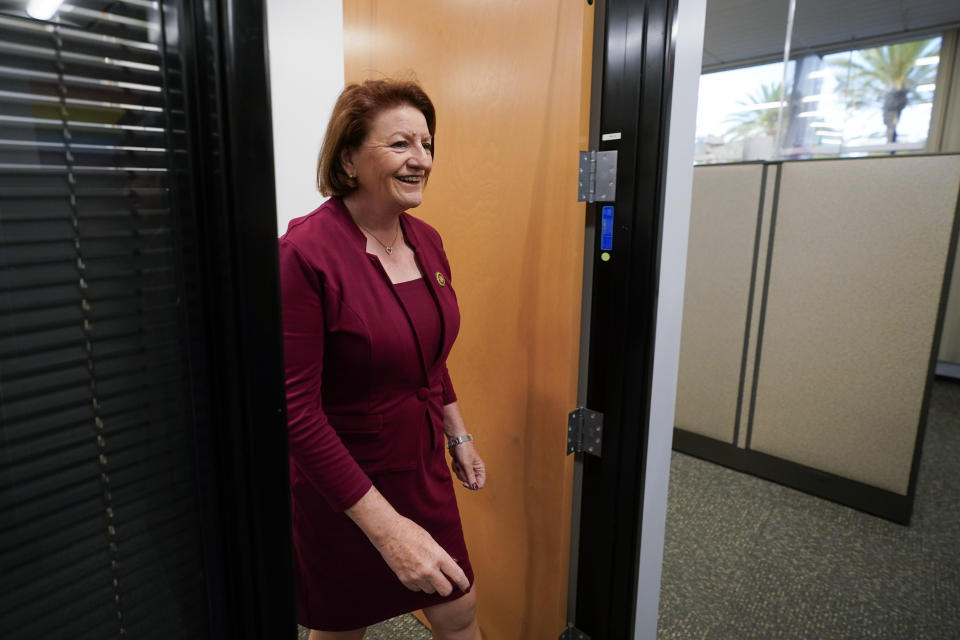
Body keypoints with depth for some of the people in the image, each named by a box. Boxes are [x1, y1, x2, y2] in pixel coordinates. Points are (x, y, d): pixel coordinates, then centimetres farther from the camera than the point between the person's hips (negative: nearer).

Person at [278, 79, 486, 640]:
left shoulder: (426, 240, -2)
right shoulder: (305, 253, -24)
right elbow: (295, 409, -25)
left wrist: (459, 435, 14)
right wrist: (386, 526, -25)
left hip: (424, 468, 6)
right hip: (339, 487, -5)